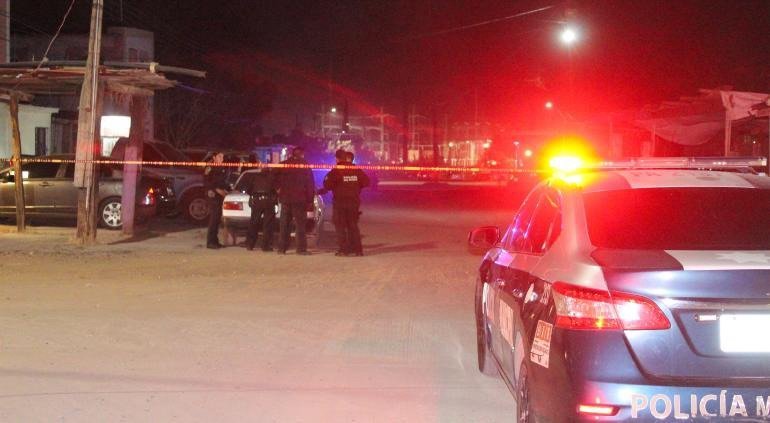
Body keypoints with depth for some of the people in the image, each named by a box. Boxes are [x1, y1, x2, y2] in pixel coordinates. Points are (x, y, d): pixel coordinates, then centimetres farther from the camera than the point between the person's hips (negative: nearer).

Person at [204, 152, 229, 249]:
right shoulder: (209, 168, -6)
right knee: (213, 218, -12)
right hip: (212, 195, -7)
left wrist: (225, 190, 5)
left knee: (217, 219, 7)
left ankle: (215, 240, 12)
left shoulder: (222, 169, 15)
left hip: (220, 195, 7)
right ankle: (210, 242, -11)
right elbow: (206, 182, -13)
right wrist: (217, 190, -17)